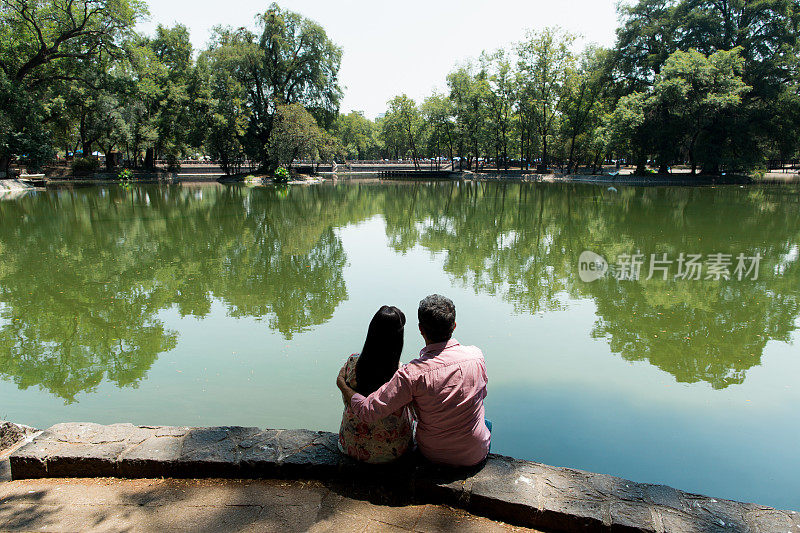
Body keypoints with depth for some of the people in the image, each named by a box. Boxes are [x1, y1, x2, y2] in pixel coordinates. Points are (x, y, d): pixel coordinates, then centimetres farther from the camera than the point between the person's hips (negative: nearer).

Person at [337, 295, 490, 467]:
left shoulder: (413, 373, -27)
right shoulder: (476, 356, -18)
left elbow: (367, 412, -24)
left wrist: (342, 384, -6)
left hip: (432, 454, -1)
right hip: (476, 456, 2)